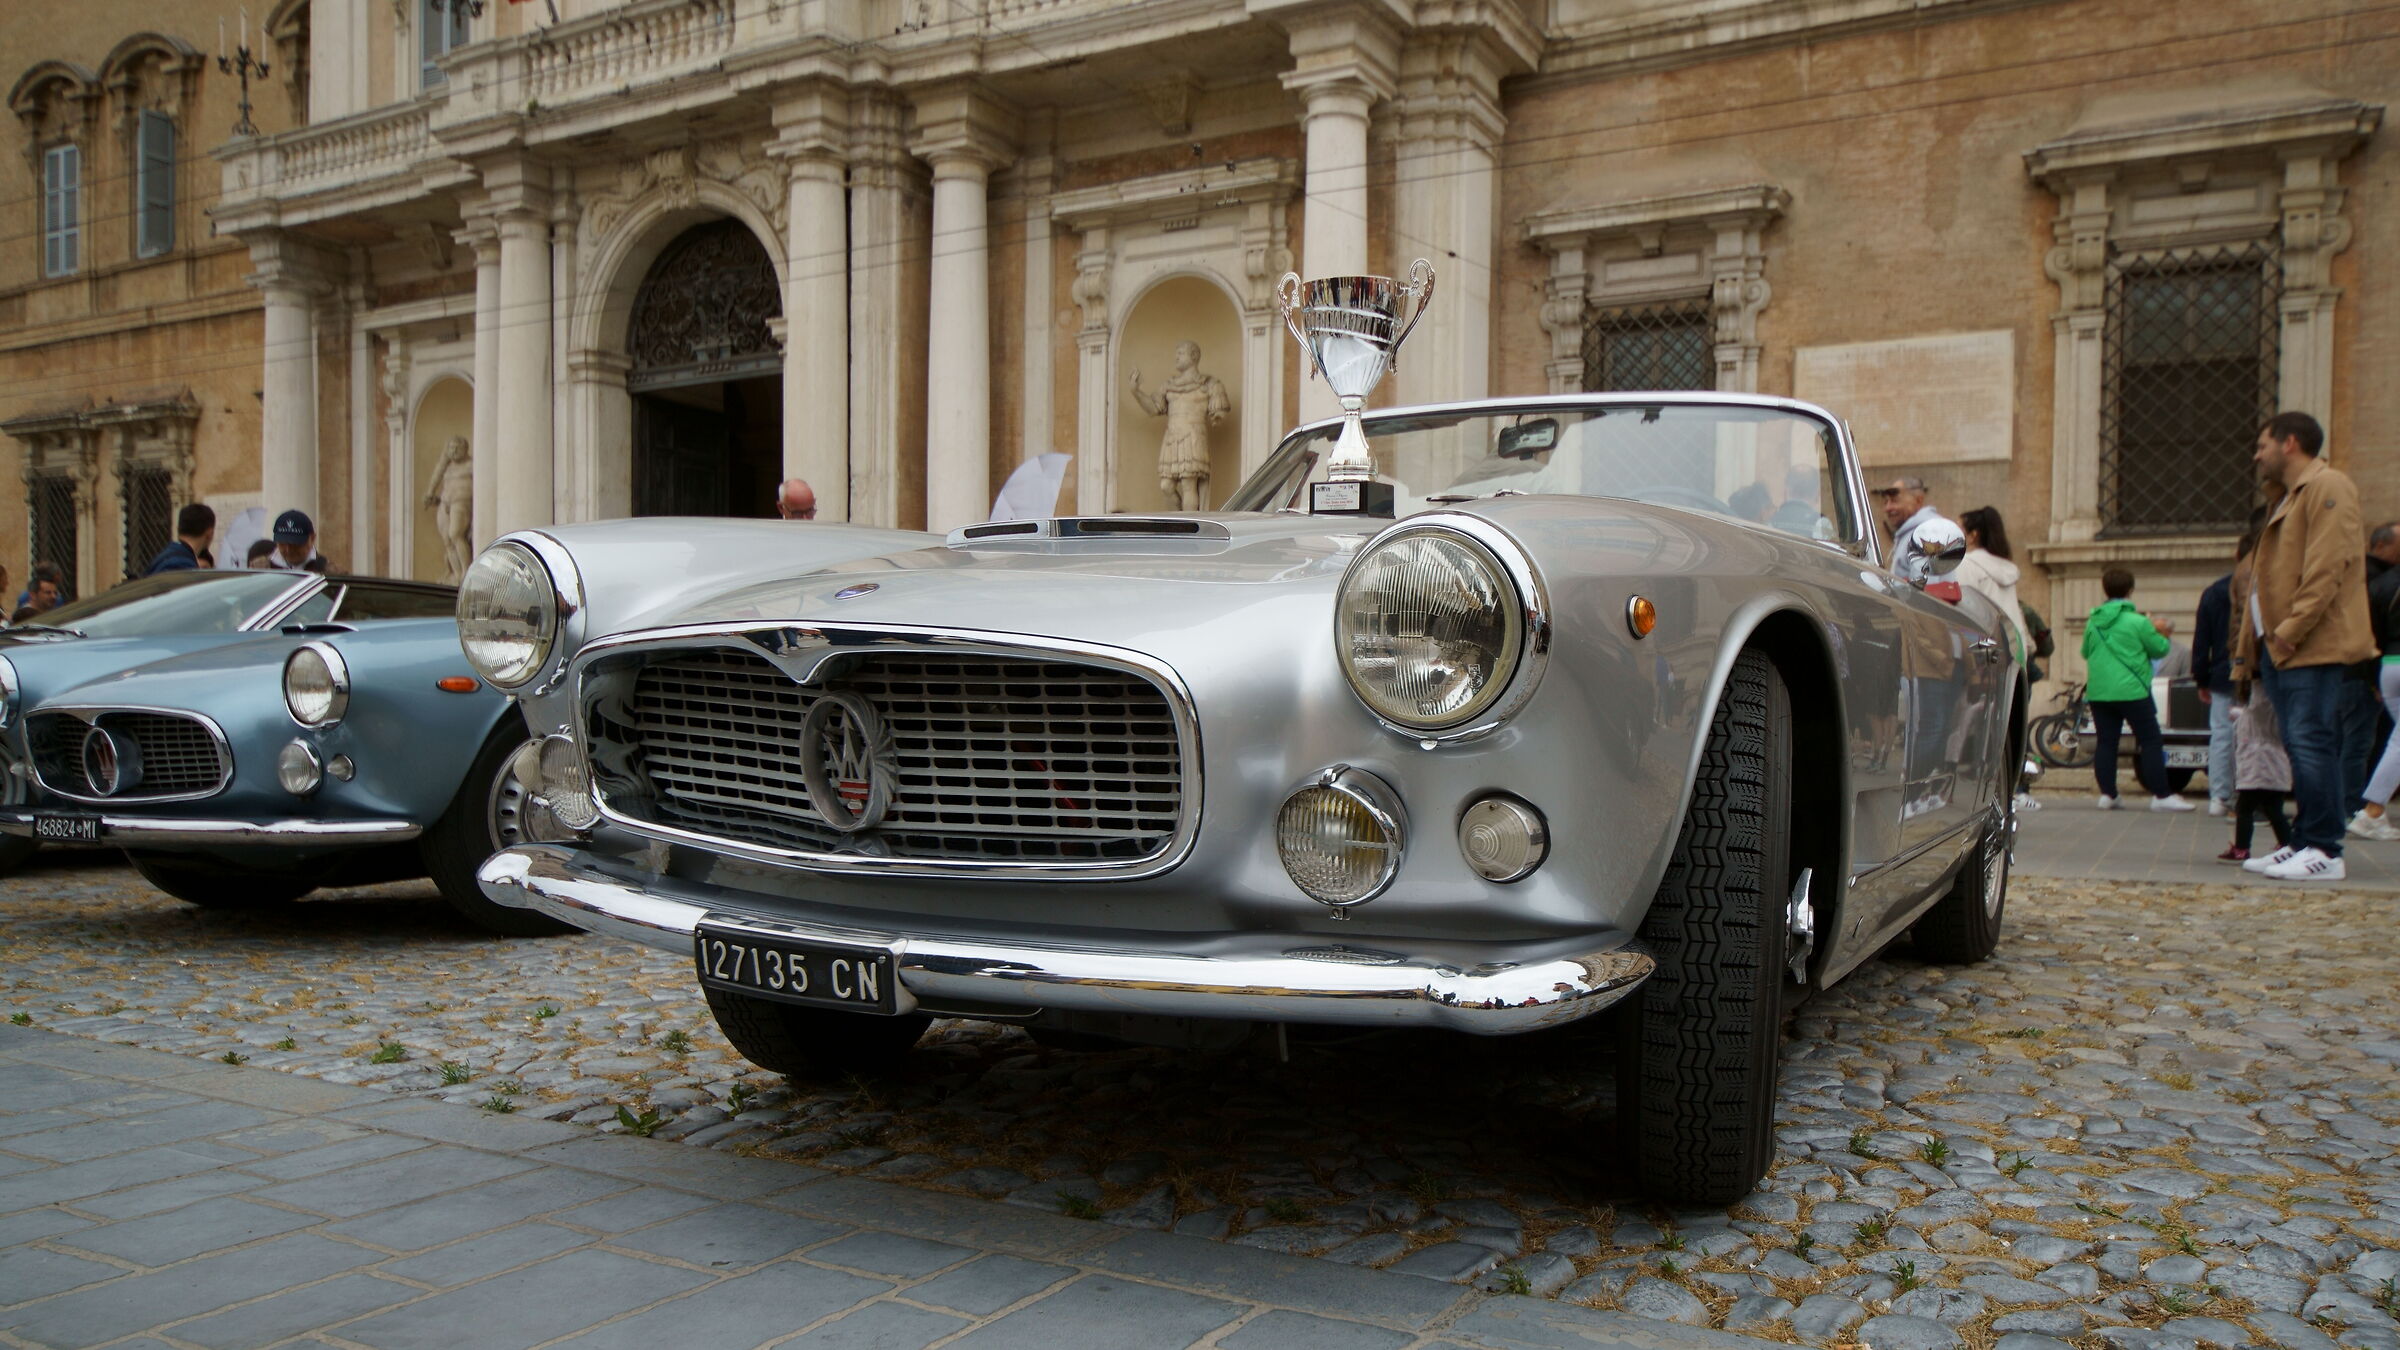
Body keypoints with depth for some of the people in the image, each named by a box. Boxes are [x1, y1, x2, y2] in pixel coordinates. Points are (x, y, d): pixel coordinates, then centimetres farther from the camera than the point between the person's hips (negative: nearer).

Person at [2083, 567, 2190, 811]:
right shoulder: (2137, 621, -9)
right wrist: (2161, 635, 20)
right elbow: (2159, 649, 0)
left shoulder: (2093, 622, 6)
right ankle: (2161, 796, 0)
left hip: (2098, 692, 5)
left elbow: (2085, 653, 16)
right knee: (2150, 741, 1)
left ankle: (2107, 794, 5)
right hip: (2131, 691, -5)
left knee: (2106, 742, 7)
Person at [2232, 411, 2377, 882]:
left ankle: (2324, 851, -10)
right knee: (2300, 747, 10)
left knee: (2311, 743, -11)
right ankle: (2304, 842, 13)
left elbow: (2329, 567, -17)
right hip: (2280, 647, 10)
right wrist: (2259, 641, 15)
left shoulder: (2327, 486, -6)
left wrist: (2291, 630, -20)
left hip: (2313, 646, -10)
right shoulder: (2290, 498, 25)